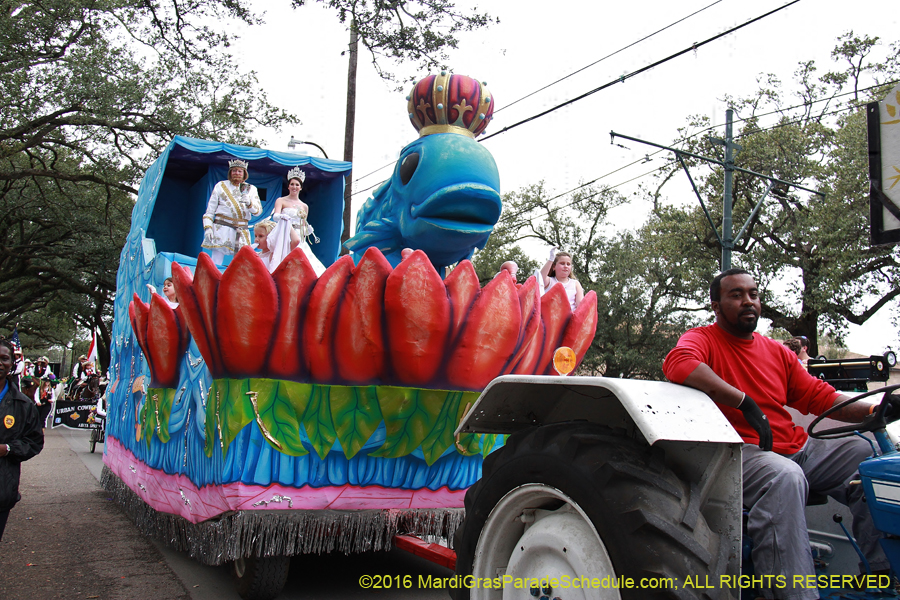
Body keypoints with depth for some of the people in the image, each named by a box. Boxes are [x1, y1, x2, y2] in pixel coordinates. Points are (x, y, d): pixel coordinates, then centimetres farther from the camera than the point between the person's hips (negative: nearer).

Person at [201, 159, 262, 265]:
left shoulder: (251, 189, 14)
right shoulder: (221, 186, 12)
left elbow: (258, 210, -1)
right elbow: (210, 211, 11)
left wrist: (249, 203, -22)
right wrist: (208, 227, -3)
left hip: (241, 232, 1)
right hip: (221, 229, -1)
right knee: (215, 265, -9)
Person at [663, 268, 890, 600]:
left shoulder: (777, 351, 22)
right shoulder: (702, 339, 0)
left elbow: (819, 397, 21)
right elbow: (678, 363, -25)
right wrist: (745, 403, -26)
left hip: (797, 448, 8)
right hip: (740, 451, -8)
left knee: (869, 453, -1)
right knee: (784, 476, -36)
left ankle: (883, 569, 5)